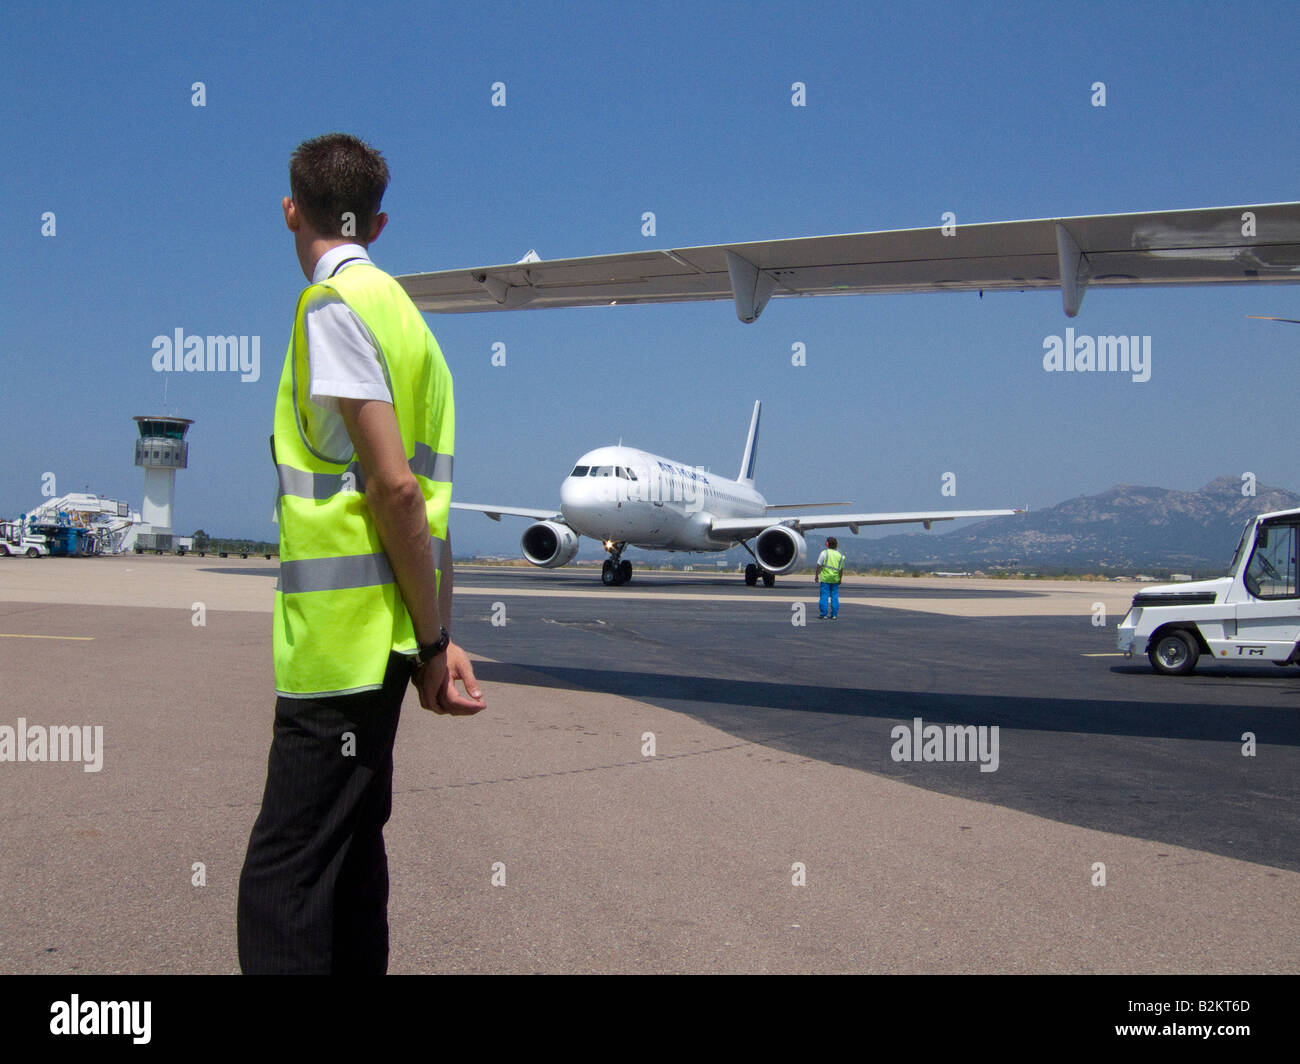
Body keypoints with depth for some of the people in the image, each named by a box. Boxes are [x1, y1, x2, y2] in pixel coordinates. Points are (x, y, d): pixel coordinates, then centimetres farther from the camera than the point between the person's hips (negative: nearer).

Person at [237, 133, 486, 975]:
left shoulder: (334, 303, -10)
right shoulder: (396, 305, 18)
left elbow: (393, 485, -17)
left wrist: (432, 640, -11)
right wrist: (435, 637, 14)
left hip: (345, 631, -9)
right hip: (376, 636, 10)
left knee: (282, 881, -7)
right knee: (349, 853, 18)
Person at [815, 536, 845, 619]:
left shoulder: (824, 553, -5)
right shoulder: (839, 555, 5)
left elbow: (819, 566, -7)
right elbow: (841, 569, 7)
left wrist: (817, 576, 2)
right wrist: (840, 579, 16)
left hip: (825, 578, -3)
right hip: (835, 579, 3)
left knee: (824, 597, 1)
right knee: (835, 597, 8)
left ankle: (824, 615, 0)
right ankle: (834, 615, 8)